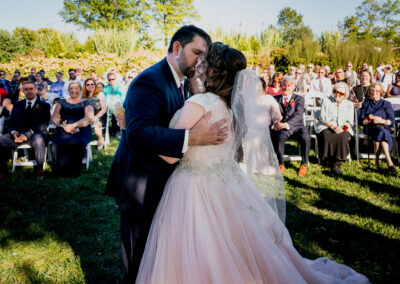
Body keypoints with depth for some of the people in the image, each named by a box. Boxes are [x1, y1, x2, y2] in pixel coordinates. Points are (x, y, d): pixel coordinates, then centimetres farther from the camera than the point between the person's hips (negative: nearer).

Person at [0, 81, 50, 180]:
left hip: (36, 134, -4)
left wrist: (27, 134, -18)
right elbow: (11, 122, 16)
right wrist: (14, 132, -9)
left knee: (38, 140, -39)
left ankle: (39, 169, -21)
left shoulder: (44, 105, 9)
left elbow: (43, 124, -6)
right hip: (18, 134, 4)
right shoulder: (17, 105, 23)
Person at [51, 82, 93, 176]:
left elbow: (88, 118, -2)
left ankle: (73, 171, -22)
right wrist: (63, 125, -9)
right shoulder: (62, 102, 23)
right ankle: (61, 170, -18)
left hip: (81, 130, -2)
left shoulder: (86, 103, 14)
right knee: (57, 144, -31)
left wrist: (73, 125, -17)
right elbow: (54, 117, 13)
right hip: (62, 130, 2)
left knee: (77, 143, -36)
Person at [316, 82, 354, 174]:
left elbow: (350, 121, 11)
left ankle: (337, 163, -23)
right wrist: (333, 126, -17)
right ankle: (327, 159, -17)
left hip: (342, 129, 1)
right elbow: (323, 117, -1)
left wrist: (346, 125, -14)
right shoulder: (326, 101, 10)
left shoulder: (349, 104, 16)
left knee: (342, 137, -34)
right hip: (326, 127, -1)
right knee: (327, 136, -36)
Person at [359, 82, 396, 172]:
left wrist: (382, 121, -16)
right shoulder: (365, 104, 20)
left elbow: (392, 121, 4)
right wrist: (370, 119, -12)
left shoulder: (386, 104, 16)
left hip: (384, 128, 0)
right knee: (381, 132, -34)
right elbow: (361, 121, 8)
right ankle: (389, 161, -35)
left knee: (381, 133, -37)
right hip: (370, 128, 0)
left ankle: (377, 159, -33)